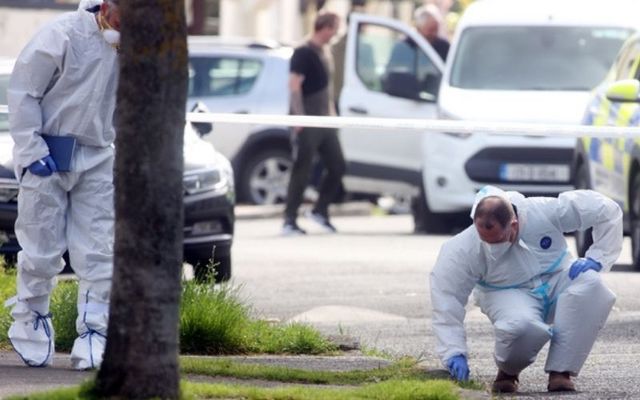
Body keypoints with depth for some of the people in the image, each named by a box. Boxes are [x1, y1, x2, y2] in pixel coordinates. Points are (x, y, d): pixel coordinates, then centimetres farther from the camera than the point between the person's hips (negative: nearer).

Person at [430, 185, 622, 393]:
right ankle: (507, 372, -1)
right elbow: (446, 298, -17)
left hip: (557, 281, 2)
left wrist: (595, 259, -17)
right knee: (522, 326, -39)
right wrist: (454, 352, -23)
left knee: (590, 284, -33)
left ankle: (561, 372, -26)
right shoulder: (463, 249, -21)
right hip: (511, 295, -2)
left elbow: (607, 210, -10)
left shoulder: (546, 212, -21)